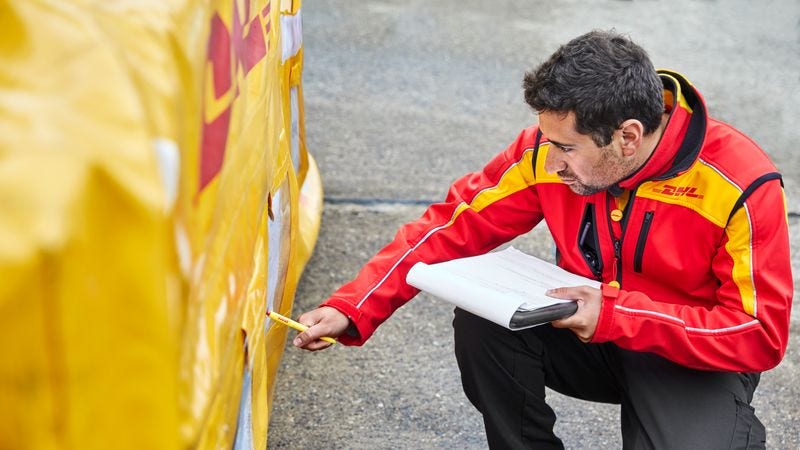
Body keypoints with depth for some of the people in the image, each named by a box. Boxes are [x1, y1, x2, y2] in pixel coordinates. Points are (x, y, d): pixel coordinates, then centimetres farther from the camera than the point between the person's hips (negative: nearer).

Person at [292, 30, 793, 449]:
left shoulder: (743, 186, -26)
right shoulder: (550, 148, -16)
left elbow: (762, 335, -23)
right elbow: (455, 226, -11)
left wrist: (617, 316, -32)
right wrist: (352, 309, -22)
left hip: (699, 362, -3)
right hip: (588, 330, 4)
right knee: (484, 323, -23)